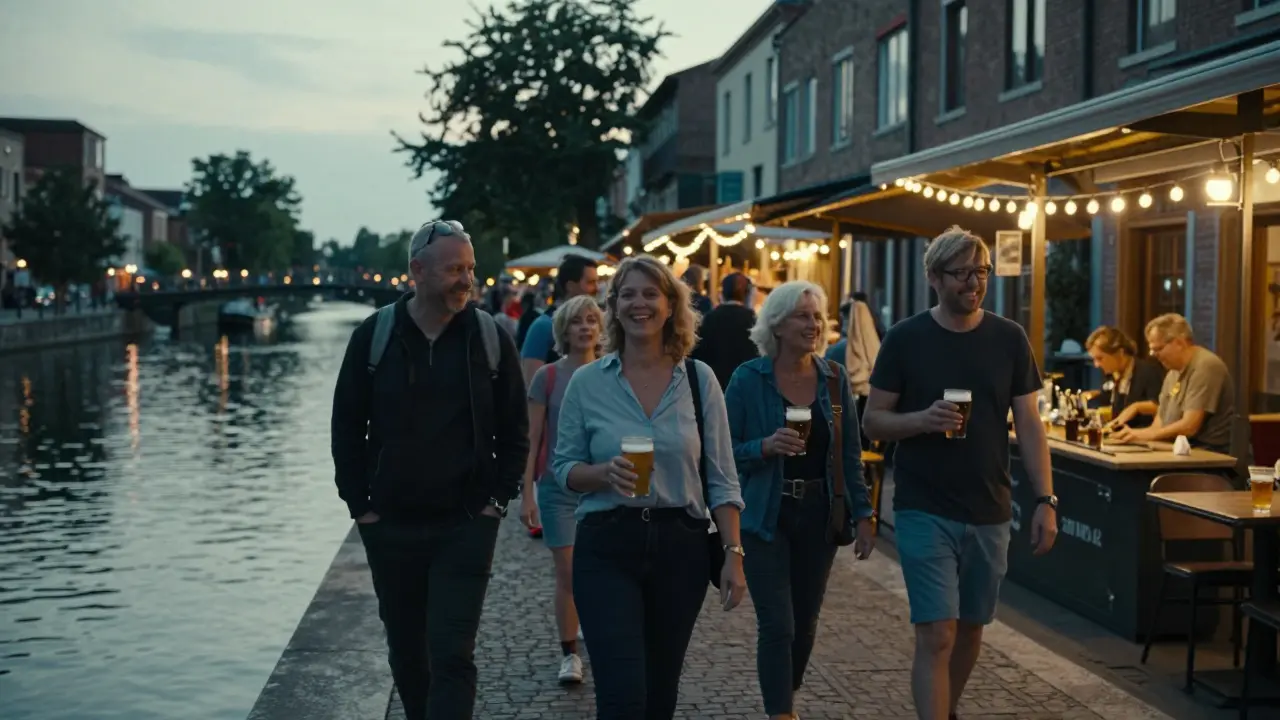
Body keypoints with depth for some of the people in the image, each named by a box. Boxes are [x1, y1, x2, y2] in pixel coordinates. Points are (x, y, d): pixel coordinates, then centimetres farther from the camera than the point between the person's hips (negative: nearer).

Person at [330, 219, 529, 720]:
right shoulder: (374, 336, -2)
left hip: (465, 527, -1)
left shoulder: (491, 339, -2)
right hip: (390, 527, 2)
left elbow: (515, 431, 5)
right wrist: (359, 504, 0)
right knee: (407, 654, 14)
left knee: (453, 656, -7)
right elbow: (347, 428, 4)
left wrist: (497, 499, -2)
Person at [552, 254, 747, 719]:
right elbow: (563, 467, 4)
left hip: (681, 546, 2)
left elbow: (720, 478, 3)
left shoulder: (699, 379, 1)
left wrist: (733, 553, -3)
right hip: (606, 547, -2)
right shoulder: (587, 382, 0)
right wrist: (604, 473, -17)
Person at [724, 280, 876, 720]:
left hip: (819, 514, 4)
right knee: (778, 626, -8)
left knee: (805, 623, 14)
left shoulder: (834, 378, 3)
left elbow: (850, 454, 8)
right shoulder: (749, 379, -8)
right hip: (766, 517, -4)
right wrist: (766, 446, -24)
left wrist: (863, 515, 4)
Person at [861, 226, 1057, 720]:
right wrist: (922, 419, -22)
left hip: (989, 512, 3)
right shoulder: (905, 339, -5)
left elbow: (1028, 425, 4)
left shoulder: (1009, 339, 2)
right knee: (937, 634, -9)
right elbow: (873, 422, -3)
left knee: (970, 627, 16)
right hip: (925, 511, -3)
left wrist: (1045, 500, -5)